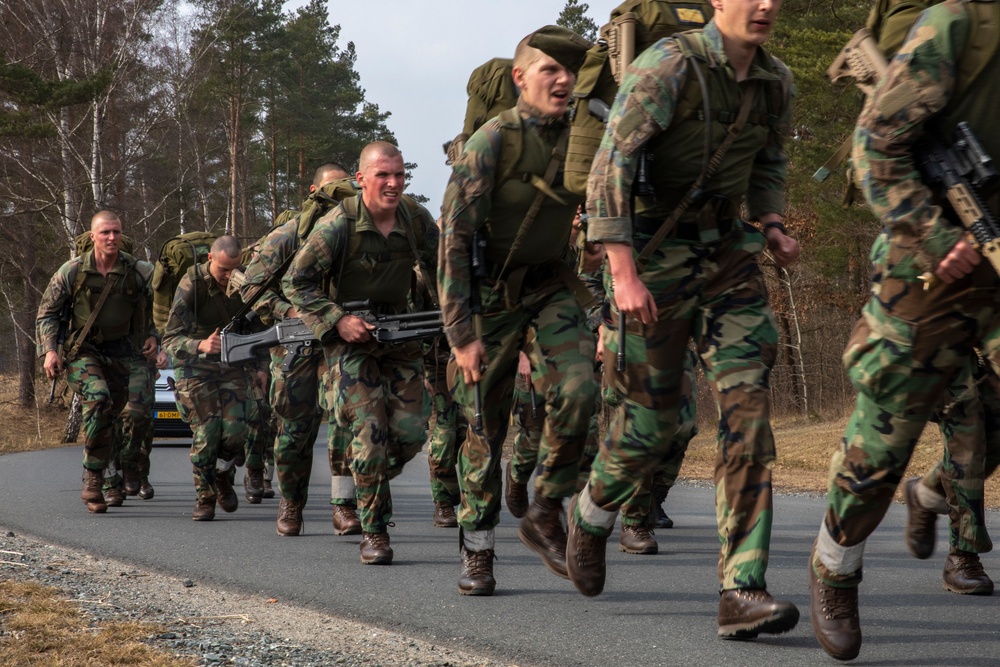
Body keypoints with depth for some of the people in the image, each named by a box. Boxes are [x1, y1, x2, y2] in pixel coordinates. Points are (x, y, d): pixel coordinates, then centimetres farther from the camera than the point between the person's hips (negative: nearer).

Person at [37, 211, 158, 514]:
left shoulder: (138, 272, -5)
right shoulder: (73, 271, -7)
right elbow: (47, 314, 2)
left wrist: (153, 336, -3)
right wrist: (49, 350, -9)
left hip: (119, 355, 3)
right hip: (81, 352, -3)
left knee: (109, 417, 5)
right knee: (98, 398, -28)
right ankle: (92, 481, -21)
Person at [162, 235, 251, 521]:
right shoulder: (192, 285, -22)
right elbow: (170, 340, -28)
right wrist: (200, 345, -47)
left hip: (231, 364, 3)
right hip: (195, 366, -3)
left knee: (235, 430, -9)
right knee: (206, 432, -13)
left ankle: (223, 477, 21)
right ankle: (204, 497, 6)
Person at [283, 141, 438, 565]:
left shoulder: (416, 219, -3)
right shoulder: (339, 224, -16)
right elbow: (295, 282, -11)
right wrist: (338, 321, -20)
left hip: (398, 332, 4)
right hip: (350, 338, -4)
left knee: (412, 430, -2)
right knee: (369, 432, -12)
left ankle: (370, 482, 29)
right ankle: (374, 532, -3)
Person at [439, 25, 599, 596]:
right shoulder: (492, 142, -16)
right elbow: (454, 238, -18)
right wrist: (461, 334, -22)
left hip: (552, 286, 3)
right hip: (490, 292, -3)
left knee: (578, 393, -20)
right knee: (486, 427, 2)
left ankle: (546, 516, -1)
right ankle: (478, 555, 16)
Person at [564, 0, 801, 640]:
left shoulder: (776, 81, 2)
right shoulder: (669, 65, -18)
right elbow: (610, 164, -23)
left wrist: (771, 226, 3)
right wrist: (622, 271, -30)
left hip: (728, 256, 5)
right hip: (653, 257, -5)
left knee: (748, 405, -11)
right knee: (652, 418, 4)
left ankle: (741, 593, -15)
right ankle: (592, 513, 39)